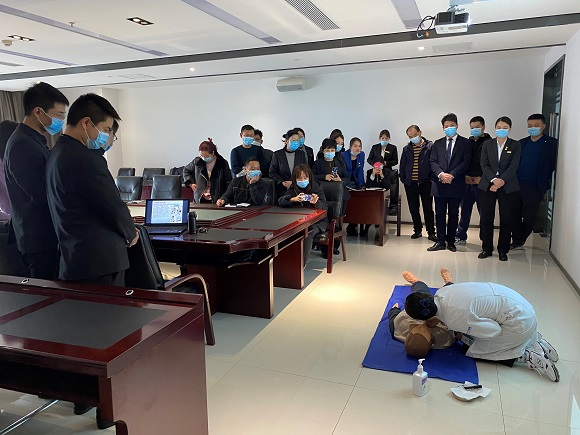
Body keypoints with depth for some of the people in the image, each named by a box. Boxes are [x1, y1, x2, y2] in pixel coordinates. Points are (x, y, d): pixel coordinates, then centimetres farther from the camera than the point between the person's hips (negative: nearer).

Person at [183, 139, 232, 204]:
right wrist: (190, 183, 9)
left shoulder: (222, 163, -3)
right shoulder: (197, 161, 4)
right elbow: (186, 170, 23)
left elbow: (228, 182, 1)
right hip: (200, 199, 2)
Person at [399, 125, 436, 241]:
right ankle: (417, 230, 22)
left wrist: (432, 178, -8)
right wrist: (403, 179, 8)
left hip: (425, 183, -4)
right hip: (410, 184, 4)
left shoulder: (430, 146, -1)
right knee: (413, 209, 9)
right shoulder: (406, 149, 11)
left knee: (428, 209, 2)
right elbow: (402, 166, 16)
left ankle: (431, 232, 11)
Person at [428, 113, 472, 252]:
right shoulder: (437, 143, 13)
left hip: (456, 184, -2)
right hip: (439, 184, 2)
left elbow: (466, 162, -5)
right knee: (440, 214, 4)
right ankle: (440, 241, 11)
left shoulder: (465, 143, 5)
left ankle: (451, 241, 14)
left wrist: (452, 175, -15)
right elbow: (433, 162, 5)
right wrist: (441, 174, -14)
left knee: (453, 214, 5)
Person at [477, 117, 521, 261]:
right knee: (486, 218, 2)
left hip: (508, 187, -1)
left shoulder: (515, 145, 3)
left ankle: (503, 250, 14)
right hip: (488, 186, 1)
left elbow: (513, 166, -6)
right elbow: (484, 165, -1)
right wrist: (493, 179, -15)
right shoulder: (487, 144, 7)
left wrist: (501, 181, -18)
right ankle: (486, 248, 14)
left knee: (506, 219, 3)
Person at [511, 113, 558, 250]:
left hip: (534, 188, -4)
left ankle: (520, 241, 22)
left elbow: (552, 165, -3)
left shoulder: (551, 143, -1)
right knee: (515, 215, 5)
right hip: (516, 185, 4)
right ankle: (517, 241, 15)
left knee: (528, 217, 4)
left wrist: (543, 184, -7)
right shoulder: (522, 143, 12)